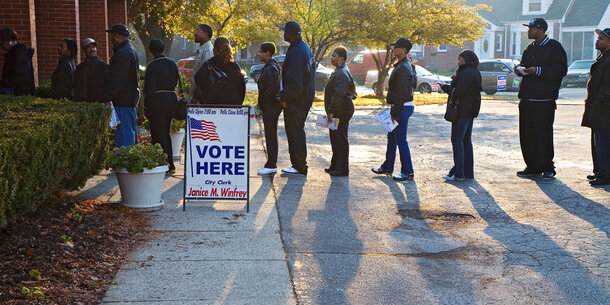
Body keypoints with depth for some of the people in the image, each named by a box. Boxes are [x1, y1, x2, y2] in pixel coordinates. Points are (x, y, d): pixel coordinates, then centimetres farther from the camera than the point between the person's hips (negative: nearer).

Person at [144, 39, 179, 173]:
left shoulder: (153, 66, -13)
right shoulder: (173, 64, 8)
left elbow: (149, 88, -15)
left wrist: (147, 106, -10)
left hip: (157, 101, -7)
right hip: (172, 100, 7)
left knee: (158, 134, 1)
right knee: (165, 133, 18)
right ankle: (170, 163, 20)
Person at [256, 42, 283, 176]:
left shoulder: (270, 68, -16)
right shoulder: (269, 66, 15)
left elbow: (272, 88, -24)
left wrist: (261, 101, -14)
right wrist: (261, 103, 16)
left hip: (270, 107, -10)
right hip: (270, 107, 10)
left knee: (271, 136, -5)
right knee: (270, 135, 13)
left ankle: (271, 166, -1)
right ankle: (271, 163, 19)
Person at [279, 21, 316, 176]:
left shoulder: (295, 52, -21)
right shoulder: (305, 48, 13)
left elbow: (293, 80, -25)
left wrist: (285, 97, -15)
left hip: (295, 101, -10)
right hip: (305, 98, 11)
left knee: (295, 133, -3)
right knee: (297, 132, 17)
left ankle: (299, 167, 3)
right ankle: (298, 164, 24)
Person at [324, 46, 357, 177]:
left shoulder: (342, 74, -18)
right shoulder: (338, 71, 16)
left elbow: (338, 95, -25)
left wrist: (331, 111, -25)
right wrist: (330, 111, 21)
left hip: (342, 111, -11)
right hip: (338, 111, 11)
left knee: (340, 139, -5)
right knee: (335, 138, 16)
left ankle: (342, 169, 0)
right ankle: (335, 166, 26)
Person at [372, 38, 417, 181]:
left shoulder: (403, 68, -20)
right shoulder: (405, 65, 14)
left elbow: (401, 94, -23)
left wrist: (396, 113, -22)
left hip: (403, 107, -11)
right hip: (401, 106, 11)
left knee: (401, 140, -6)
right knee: (391, 137, 18)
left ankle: (408, 172, 1)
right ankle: (387, 167, 29)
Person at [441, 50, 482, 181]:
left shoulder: (466, 73, -16)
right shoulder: (475, 72, 16)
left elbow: (458, 92, -21)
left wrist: (446, 87, -6)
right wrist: (456, 77, 6)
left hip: (462, 111, -10)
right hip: (471, 111, 10)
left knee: (457, 140, -7)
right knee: (466, 141, 14)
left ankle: (458, 173, -8)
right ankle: (468, 172, 17)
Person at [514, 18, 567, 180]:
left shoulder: (554, 47, -4)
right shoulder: (530, 49, 19)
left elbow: (561, 69, -12)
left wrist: (538, 70, -19)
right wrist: (520, 69, 6)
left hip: (544, 100, -7)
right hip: (527, 99, 7)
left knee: (543, 135, -6)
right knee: (526, 134, 6)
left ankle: (547, 168, 4)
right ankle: (532, 167, 15)